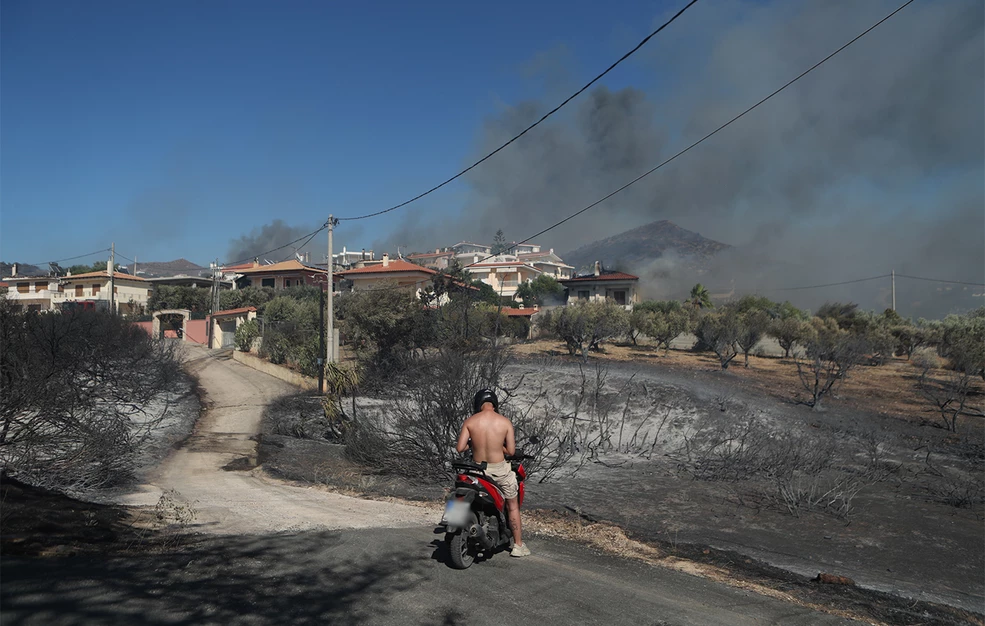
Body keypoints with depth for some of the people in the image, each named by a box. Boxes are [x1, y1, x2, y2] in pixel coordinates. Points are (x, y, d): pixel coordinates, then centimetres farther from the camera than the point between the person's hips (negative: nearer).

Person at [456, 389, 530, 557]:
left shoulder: (470, 422, -8)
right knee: (513, 506, 18)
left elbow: (460, 448, -9)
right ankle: (518, 545, 23)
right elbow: (511, 451, -7)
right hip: (499, 470, -1)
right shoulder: (505, 422, -10)